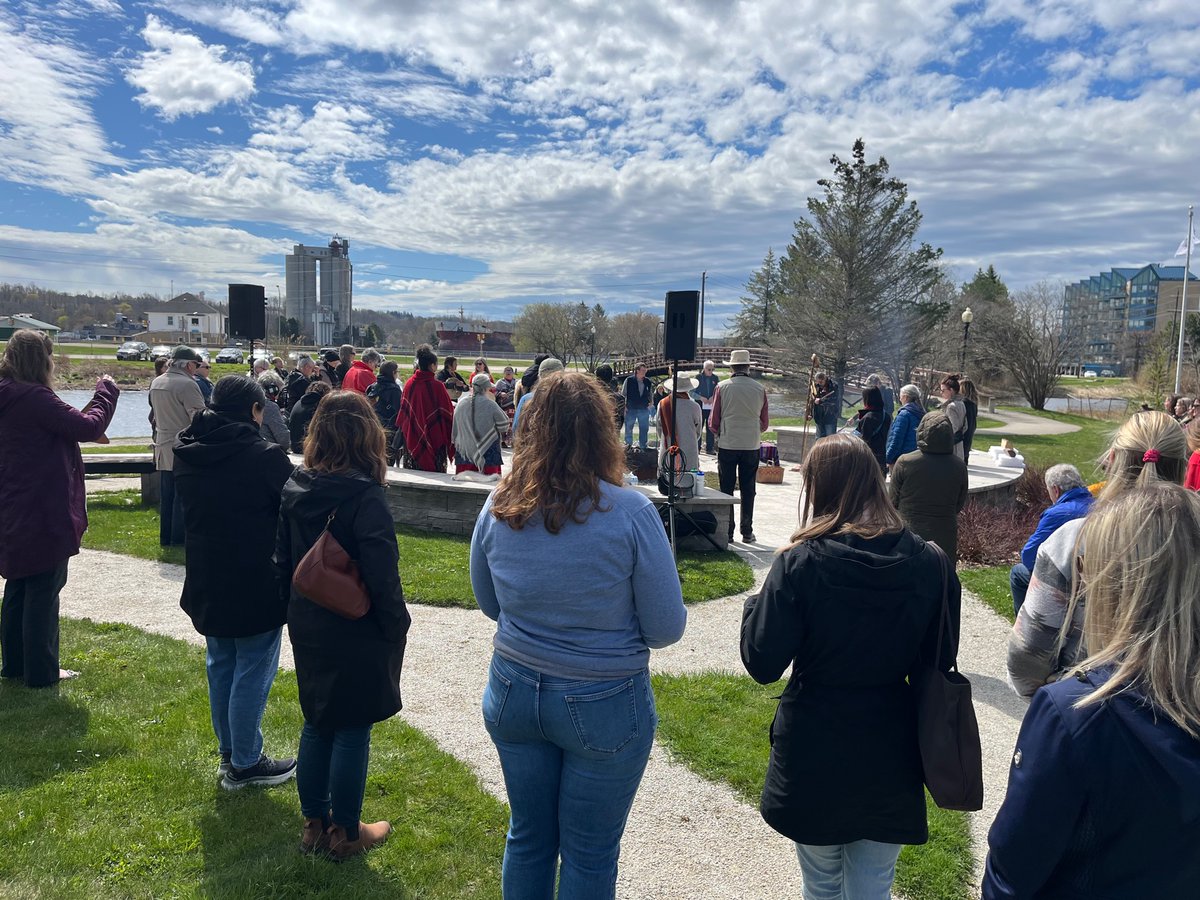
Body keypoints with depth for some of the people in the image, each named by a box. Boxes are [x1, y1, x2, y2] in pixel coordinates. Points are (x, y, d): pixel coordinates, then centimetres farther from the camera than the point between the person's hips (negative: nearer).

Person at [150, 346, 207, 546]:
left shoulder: (155, 383, 11)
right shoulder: (187, 385, -16)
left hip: (163, 446, 8)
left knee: (166, 495, 13)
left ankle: (165, 537, 19)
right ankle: (179, 537, 2)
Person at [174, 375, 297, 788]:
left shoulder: (186, 453, 2)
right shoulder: (266, 456, -19)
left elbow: (189, 511, 13)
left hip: (206, 583, 7)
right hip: (257, 585, -7)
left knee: (220, 666, 19)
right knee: (252, 673, 4)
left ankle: (229, 754, 31)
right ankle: (245, 764, 15)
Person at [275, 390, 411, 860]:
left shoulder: (294, 489, -1)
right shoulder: (365, 497, -22)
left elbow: (283, 560, 8)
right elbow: (382, 576, -22)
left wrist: (295, 609, 18)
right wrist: (397, 628, -9)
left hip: (307, 629, 7)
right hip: (356, 633, -6)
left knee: (317, 722, 20)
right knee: (352, 730, 8)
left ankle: (313, 822, 34)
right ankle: (345, 832, 24)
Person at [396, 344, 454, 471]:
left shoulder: (409, 384, 0)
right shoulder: (437, 386, -14)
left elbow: (403, 410, 9)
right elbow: (448, 412, -9)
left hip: (411, 438, 5)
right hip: (434, 438, -5)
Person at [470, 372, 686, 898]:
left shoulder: (498, 506, -8)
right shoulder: (631, 514, -19)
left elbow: (489, 603, 7)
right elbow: (666, 629, -12)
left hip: (513, 693, 4)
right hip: (604, 705, -3)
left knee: (528, 838, 22)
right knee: (590, 854, 16)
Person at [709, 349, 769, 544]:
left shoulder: (722, 387, -6)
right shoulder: (760, 389, 1)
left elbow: (713, 422, -3)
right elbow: (764, 423, 7)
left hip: (727, 445, -2)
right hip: (752, 445, 2)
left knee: (726, 489, 7)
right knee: (748, 490, 10)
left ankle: (727, 532, 8)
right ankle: (747, 532, 13)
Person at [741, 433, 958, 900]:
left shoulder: (800, 563, -19)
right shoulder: (930, 563, -9)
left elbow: (762, 664, -16)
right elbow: (941, 660, 1)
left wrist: (755, 604, -1)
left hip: (814, 754, -2)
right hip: (891, 758, 2)